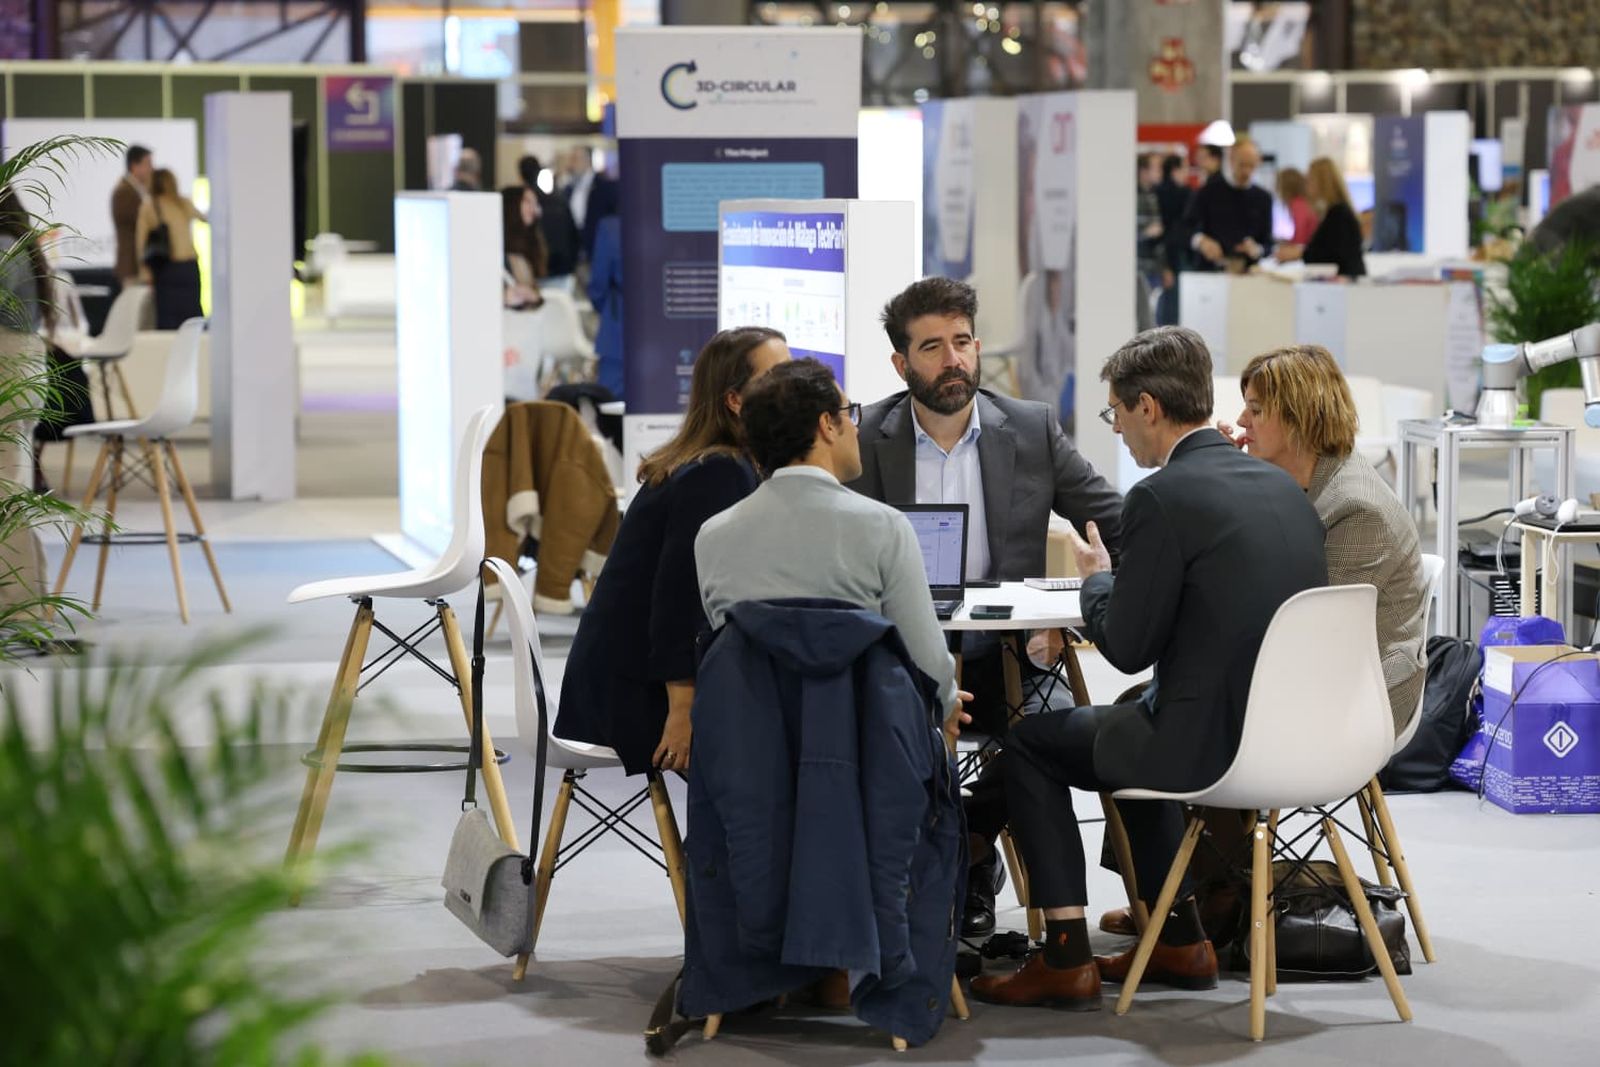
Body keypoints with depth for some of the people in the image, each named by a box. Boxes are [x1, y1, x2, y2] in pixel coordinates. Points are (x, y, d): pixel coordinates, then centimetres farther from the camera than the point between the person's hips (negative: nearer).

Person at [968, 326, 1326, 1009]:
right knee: (1131, 726, 34)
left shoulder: (1163, 498, -17)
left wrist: (1098, 577, 6)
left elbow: (1126, 648, -13)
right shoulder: (1281, 485, 8)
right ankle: (1178, 940, 35)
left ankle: (1066, 958, 10)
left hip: (1212, 742, -8)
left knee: (1031, 742, 12)